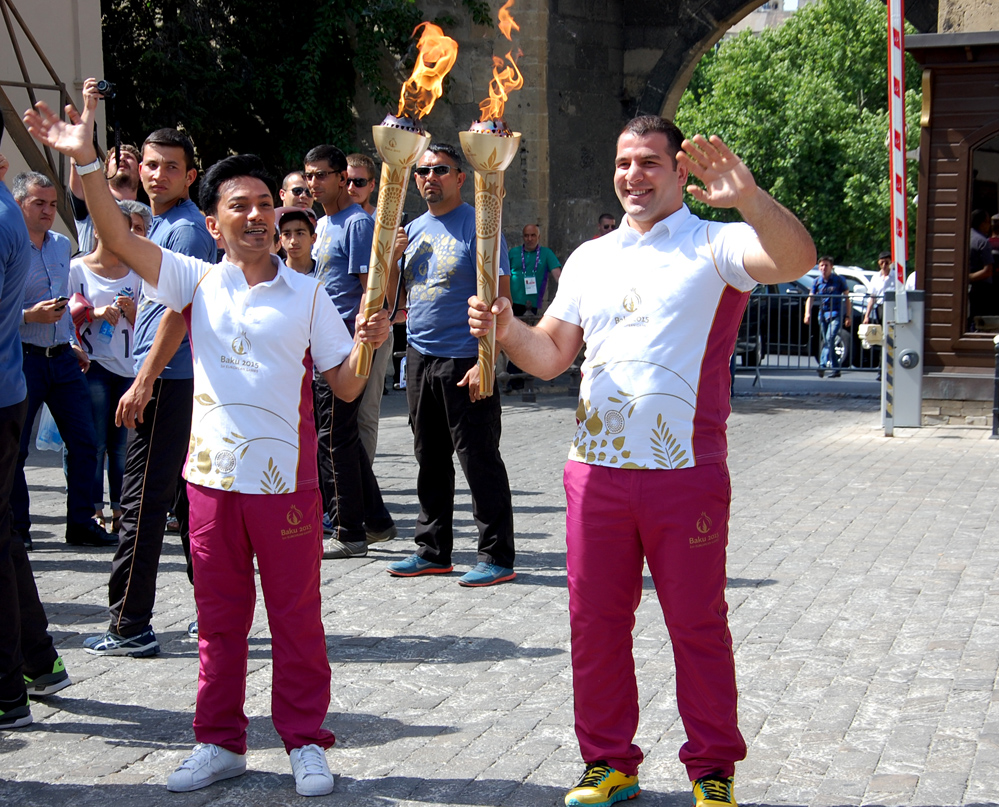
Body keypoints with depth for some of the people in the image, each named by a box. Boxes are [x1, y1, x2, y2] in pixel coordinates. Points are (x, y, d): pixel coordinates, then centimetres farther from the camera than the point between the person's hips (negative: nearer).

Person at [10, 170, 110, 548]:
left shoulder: (62, 245, 13)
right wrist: (30, 316, -22)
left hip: (62, 358, 6)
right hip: (23, 358, -6)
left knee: (84, 441, 4)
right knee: (15, 449, 1)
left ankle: (81, 524, 13)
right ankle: (17, 528, 13)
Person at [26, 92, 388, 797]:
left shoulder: (307, 295, 2)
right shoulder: (197, 282, 4)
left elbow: (347, 388, 1)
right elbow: (119, 240, -8)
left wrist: (366, 344, -18)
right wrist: (85, 161, -19)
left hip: (286, 480, -1)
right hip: (212, 476, 2)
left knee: (297, 617, 6)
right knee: (219, 619, 12)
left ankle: (306, 742, 19)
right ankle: (220, 743, 25)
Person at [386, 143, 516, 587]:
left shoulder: (477, 226, -7)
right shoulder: (413, 230, 14)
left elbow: (499, 298, -12)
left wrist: (486, 360, -21)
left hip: (464, 360, -7)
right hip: (419, 357, 7)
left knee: (479, 460, -3)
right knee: (430, 459, 13)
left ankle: (497, 557, 5)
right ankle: (433, 550, 24)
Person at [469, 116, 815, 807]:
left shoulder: (713, 246, -3)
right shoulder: (589, 259, 14)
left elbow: (796, 260, -23)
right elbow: (550, 356, 12)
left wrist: (748, 198, -40)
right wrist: (507, 327, -9)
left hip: (686, 472, -4)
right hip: (595, 470, 5)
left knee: (697, 626, 6)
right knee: (595, 622, 10)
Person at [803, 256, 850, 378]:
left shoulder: (839, 280, -3)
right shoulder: (817, 281, 7)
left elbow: (847, 298, 1)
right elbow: (810, 298, 2)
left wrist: (847, 316, -3)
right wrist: (807, 313, -13)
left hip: (836, 314, -5)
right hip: (823, 314, 5)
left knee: (830, 339, -21)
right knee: (827, 342, 8)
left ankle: (822, 365, -33)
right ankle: (835, 369, 16)